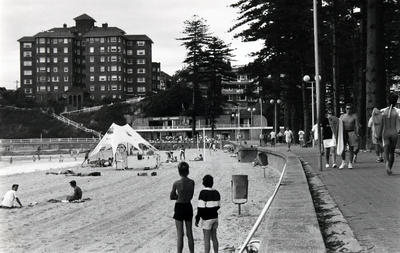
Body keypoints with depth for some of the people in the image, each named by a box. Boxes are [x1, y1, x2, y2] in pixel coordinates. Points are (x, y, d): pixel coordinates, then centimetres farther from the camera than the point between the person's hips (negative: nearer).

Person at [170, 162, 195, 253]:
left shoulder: (176, 183, -16)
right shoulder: (192, 182, -5)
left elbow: (171, 197, -3)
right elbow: (191, 197, 5)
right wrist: (184, 197, 6)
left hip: (179, 208, -4)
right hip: (188, 207, 4)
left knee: (180, 235, 2)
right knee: (189, 233, 15)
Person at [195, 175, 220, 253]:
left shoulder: (203, 193, -17)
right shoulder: (216, 193, 3)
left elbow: (201, 207, -18)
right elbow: (217, 206, 10)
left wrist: (197, 219, -12)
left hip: (207, 219, -7)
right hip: (215, 217, 7)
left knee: (206, 239, -1)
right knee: (214, 238, 15)